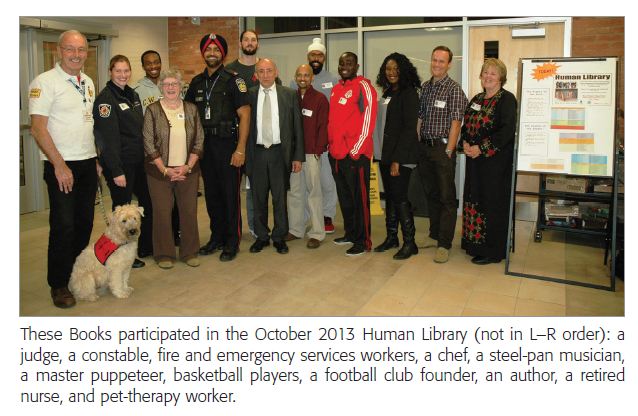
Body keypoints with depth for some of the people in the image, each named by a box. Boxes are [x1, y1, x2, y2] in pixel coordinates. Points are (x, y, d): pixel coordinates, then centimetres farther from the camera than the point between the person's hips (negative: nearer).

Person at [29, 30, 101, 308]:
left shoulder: (88, 82, 14)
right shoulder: (45, 82, -8)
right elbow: (38, 129, -13)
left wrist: (96, 159, 15)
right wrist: (60, 165, -17)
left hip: (88, 163, 7)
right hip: (61, 165, -7)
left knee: (85, 222, 11)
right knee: (63, 226, -4)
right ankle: (59, 285, 9)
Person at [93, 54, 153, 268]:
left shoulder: (133, 95, 13)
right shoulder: (106, 98, -12)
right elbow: (108, 137, -17)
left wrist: (146, 156, 15)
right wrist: (116, 171, -21)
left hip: (138, 160, 8)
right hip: (120, 162, -8)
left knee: (147, 200, 14)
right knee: (122, 208, 1)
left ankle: (145, 247, 29)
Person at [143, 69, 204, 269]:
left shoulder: (191, 109, 6)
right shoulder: (152, 110, 0)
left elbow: (199, 140, 4)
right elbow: (148, 143, -3)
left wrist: (188, 166, -7)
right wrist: (165, 170, -10)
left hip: (188, 170, 2)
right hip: (159, 172, -2)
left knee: (189, 211, 5)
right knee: (162, 213, 3)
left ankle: (190, 252, 20)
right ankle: (164, 255, 18)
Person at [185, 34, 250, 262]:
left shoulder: (233, 80, -3)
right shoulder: (196, 82, 13)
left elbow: (244, 115, -9)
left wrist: (240, 149, -15)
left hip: (227, 144, -5)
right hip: (204, 146, 5)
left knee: (230, 194, -1)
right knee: (211, 194, 11)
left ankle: (232, 243, 10)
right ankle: (216, 238, 24)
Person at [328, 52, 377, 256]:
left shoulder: (363, 86, -6)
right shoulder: (336, 89, 17)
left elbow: (368, 120, -13)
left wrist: (356, 149, -16)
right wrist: (332, 145, 14)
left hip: (356, 154, -8)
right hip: (336, 153, 8)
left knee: (359, 198, -1)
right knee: (344, 197, 15)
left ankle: (362, 241, 8)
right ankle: (350, 233, 28)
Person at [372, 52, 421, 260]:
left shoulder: (408, 93, -9)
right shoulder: (387, 93, 16)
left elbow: (409, 128, -15)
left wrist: (397, 159, -18)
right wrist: (379, 152, 10)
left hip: (401, 155, -8)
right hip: (384, 153, 8)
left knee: (399, 198, -6)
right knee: (390, 196, 11)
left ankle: (409, 243, 5)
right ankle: (391, 237, 21)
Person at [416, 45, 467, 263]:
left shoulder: (454, 89, -7)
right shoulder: (425, 87, 13)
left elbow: (455, 123, -12)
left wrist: (448, 151, -15)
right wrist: (418, 143, 8)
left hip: (442, 148, -6)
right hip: (424, 148, 7)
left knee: (446, 197, -2)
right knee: (431, 194, 15)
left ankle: (444, 244, 3)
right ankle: (434, 235, 28)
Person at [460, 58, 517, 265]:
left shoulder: (506, 99, -8)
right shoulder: (477, 99, 15)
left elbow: (507, 131, -18)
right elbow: (466, 125, 18)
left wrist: (482, 148, -19)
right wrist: (466, 144, -2)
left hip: (496, 161, -8)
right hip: (475, 161, 8)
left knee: (493, 204, -2)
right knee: (474, 200, 12)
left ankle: (493, 252, 8)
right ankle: (476, 245, 25)